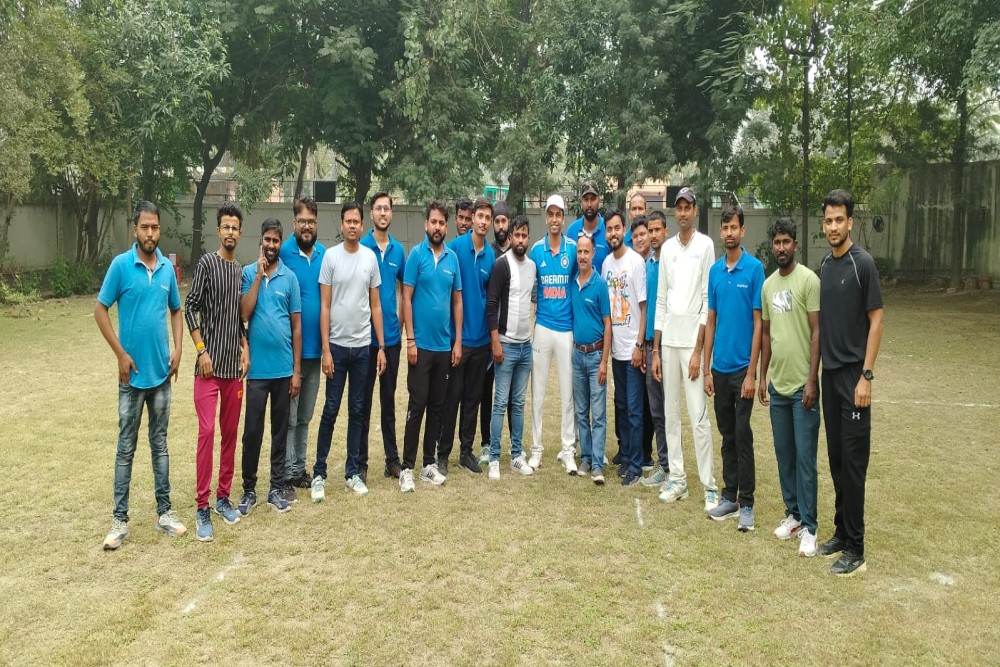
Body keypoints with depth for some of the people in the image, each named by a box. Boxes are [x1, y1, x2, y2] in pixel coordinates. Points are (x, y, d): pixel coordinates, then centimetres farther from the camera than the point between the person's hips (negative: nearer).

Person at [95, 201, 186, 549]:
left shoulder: (168, 268, 3)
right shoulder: (120, 265, -8)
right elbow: (100, 311, -6)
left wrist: (177, 349, 1)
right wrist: (121, 355, -11)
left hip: (162, 372, 3)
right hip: (133, 373, -3)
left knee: (160, 444, 12)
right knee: (126, 447, 5)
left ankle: (164, 511, 21)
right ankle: (120, 519, 15)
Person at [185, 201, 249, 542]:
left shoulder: (241, 270, 13)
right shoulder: (207, 263, -4)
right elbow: (190, 309, -7)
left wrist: (245, 349, 7)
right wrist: (202, 351, -12)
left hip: (234, 366, 6)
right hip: (209, 365, -6)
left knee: (230, 433, 9)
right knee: (207, 431, -9)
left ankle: (223, 497, 21)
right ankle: (202, 507, -1)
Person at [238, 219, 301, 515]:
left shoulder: (290, 277, 2)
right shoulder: (248, 273, 0)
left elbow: (296, 326, 4)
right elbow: (244, 314, -13)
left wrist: (297, 370, 1)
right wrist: (259, 275, -14)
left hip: (284, 368, 1)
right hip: (257, 368, -1)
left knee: (280, 429, 10)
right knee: (252, 430, 3)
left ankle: (277, 487, 21)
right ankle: (249, 489, 17)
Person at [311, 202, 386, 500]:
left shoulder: (371, 257, 4)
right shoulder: (331, 256, -4)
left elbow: (376, 305, 7)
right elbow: (324, 307, -5)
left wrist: (381, 346, 3)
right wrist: (325, 349, -10)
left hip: (363, 346, 3)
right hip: (337, 345, -3)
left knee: (358, 410, 10)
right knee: (330, 410, 2)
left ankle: (353, 472, 20)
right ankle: (319, 473, 13)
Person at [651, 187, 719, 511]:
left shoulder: (705, 245, -3)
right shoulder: (667, 248, 13)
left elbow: (708, 300, -8)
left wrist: (698, 350, -13)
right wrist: (655, 349, 10)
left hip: (692, 339, -6)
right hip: (667, 339, 6)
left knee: (699, 417, -7)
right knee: (670, 412, 9)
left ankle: (709, 485, 1)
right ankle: (677, 478, 19)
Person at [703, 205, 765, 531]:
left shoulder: (754, 268, -7)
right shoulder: (715, 270, 7)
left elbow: (758, 323, -9)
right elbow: (711, 321, 10)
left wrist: (751, 372, -12)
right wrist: (706, 368, 7)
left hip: (742, 367, -5)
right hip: (719, 368, 5)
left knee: (742, 435, -1)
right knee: (727, 435, 13)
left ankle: (746, 503, 9)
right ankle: (729, 496, 23)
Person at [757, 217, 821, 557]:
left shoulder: (808, 280, -9)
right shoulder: (768, 284, 11)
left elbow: (817, 332, -11)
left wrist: (812, 380, -14)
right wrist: (762, 377, 13)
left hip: (802, 385, -6)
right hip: (777, 384, 6)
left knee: (805, 458, -1)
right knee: (784, 455, 13)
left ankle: (809, 525, 8)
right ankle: (792, 513, 26)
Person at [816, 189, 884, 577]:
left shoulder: (863, 263, -10)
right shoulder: (825, 265, 11)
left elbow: (876, 320, -11)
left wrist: (866, 376, -15)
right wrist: (816, 370, 13)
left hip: (853, 374, -7)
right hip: (829, 373, 7)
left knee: (853, 461, -3)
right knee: (836, 458, 12)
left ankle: (855, 549, 5)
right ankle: (841, 532, 24)